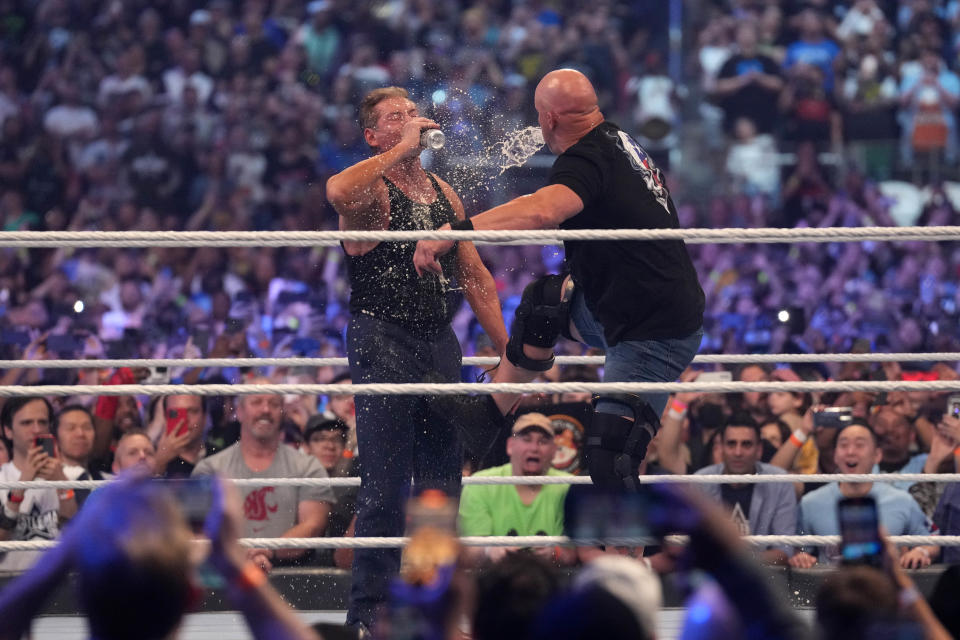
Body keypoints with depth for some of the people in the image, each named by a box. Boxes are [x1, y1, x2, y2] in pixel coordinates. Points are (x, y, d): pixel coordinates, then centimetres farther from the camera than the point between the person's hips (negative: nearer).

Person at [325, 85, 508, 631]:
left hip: (440, 342, 7)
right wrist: (404, 148, -24)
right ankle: (369, 607, -6)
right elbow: (338, 192, -33)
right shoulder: (371, 189, -6)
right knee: (386, 483, -10)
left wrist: (508, 350, 16)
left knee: (442, 479, 9)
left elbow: (475, 276, 20)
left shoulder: (444, 193, 15)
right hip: (383, 341, -7)